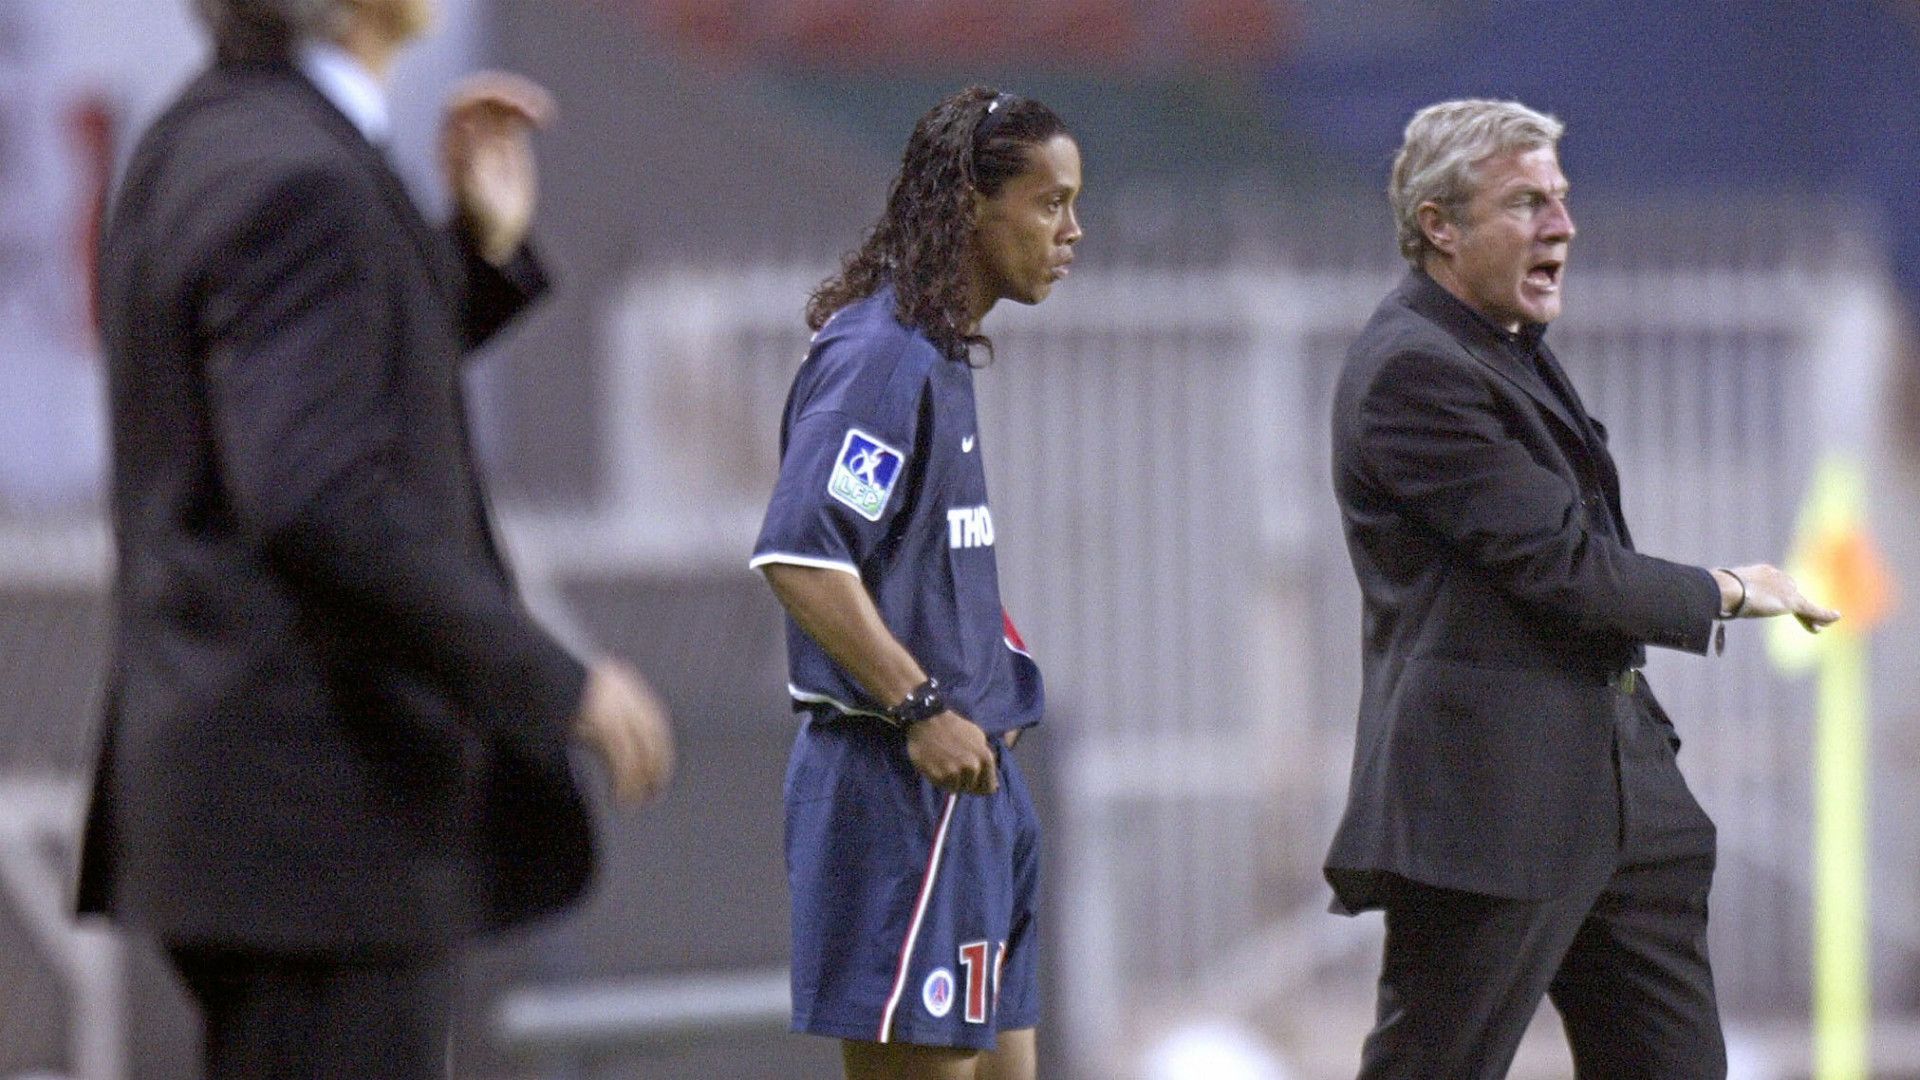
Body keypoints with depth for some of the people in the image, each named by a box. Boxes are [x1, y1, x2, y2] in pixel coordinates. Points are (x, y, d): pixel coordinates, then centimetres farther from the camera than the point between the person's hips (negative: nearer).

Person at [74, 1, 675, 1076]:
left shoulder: (202, 141, 13)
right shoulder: (298, 180, -18)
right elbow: (317, 506, -27)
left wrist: (485, 244, 13)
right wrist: (556, 684, -20)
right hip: (324, 812, -10)